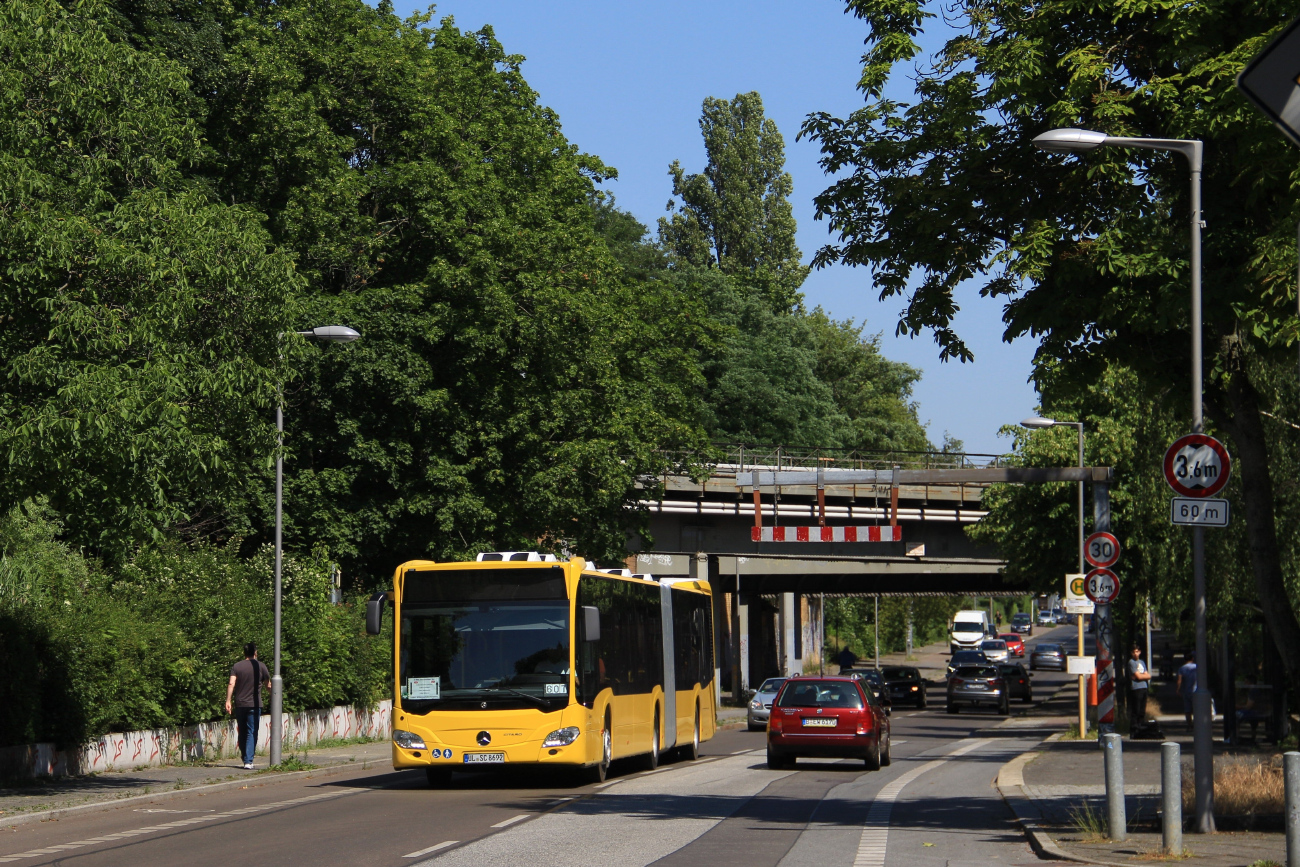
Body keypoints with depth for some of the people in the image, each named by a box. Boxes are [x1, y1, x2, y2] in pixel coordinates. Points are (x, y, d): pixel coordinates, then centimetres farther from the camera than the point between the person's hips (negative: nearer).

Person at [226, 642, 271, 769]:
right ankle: (248, 761, -13)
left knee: (242, 733, 14)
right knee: (252, 733, -3)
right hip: (254, 704, -2)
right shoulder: (260, 666, 1)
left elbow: (231, 684, -9)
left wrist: (228, 701, -11)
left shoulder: (236, 666, 3)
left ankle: (245, 758, 22)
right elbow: (267, 685, 8)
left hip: (240, 705, 2)